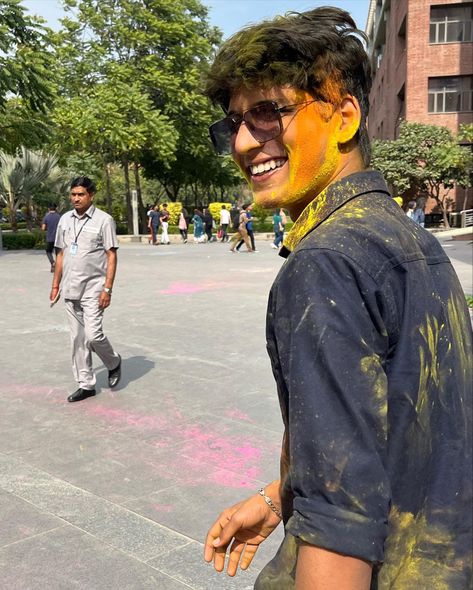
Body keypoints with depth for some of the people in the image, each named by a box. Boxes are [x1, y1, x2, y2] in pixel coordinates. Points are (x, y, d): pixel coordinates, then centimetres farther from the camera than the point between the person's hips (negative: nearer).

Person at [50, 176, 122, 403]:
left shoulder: (104, 220, -7)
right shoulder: (65, 220, 9)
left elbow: (111, 256, -8)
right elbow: (60, 254, 15)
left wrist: (107, 289, -14)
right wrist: (55, 285, 13)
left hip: (93, 289, -5)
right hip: (70, 289, 5)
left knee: (93, 335, -11)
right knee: (77, 339, 8)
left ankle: (114, 363, 19)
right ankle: (86, 384, 19)